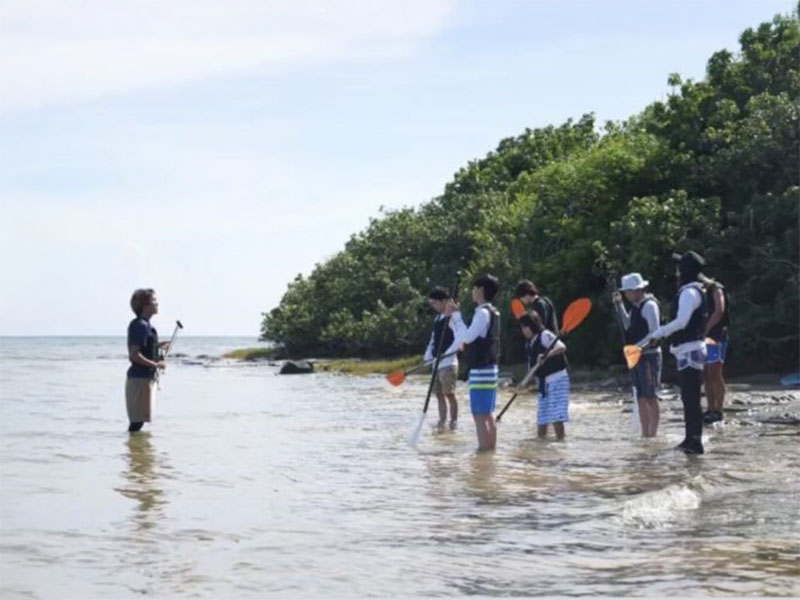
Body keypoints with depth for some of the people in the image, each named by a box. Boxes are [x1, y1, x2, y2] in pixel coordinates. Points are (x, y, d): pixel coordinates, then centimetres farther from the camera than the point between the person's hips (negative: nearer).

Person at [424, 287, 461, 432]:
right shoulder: (437, 318, 17)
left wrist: (445, 354, -22)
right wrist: (427, 357, 10)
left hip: (448, 362, -8)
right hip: (436, 362, 8)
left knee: (449, 393, -8)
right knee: (439, 393, 7)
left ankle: (454, 422, -3)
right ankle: (442, 422, 11)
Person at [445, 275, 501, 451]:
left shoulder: (483, 313, -14)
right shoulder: (491, 312, 16)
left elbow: (467, 336, -24)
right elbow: (466, 338, 19)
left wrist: (456, 315, -16)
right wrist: (453, 316, 14)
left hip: (481, 370, -10)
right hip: (490, 369, 10)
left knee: (480, 416, -8)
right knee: (487, 415, 14)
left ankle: (484, 450, -8)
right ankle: (491, 450, 19)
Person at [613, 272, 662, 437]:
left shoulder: (649, 305, -12)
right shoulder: (636, 306, 14)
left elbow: (654, 332, -16)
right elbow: (628, 325, 17)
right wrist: (619, 304, 13)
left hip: (649, 355, -9)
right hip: (636, 356, 9)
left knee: (650, 397, -6)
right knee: (641, 397, 11)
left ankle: (652, 434, -2)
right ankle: (645, 434, 15)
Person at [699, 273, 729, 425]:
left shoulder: (716, 289, -5)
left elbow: (719, 311, -17)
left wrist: (706, 329, -18)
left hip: (716, 337, -8)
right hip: (705, 338, 8)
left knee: (714, 375, -10)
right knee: (707, 375, 7)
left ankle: (718, 411, -9)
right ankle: (711, 409, 10)